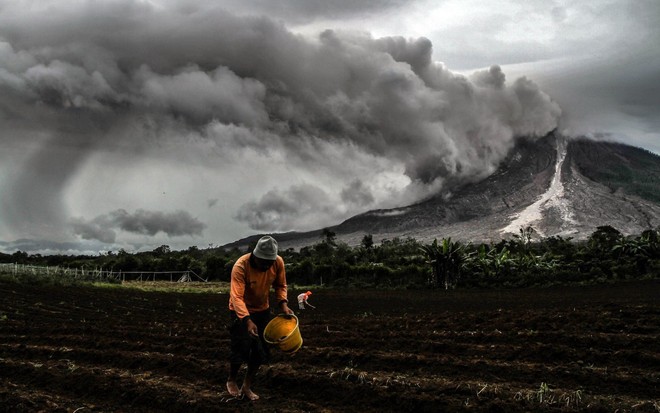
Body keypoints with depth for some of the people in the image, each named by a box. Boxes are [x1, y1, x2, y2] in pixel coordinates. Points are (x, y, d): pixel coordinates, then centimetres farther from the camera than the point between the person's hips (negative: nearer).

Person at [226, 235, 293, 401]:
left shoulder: (278, 262, -18)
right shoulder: (241, 266, -32)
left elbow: (280, 285, -1)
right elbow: (237, 297, -38)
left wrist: (283, 303, -18)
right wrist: (247, 320, -50)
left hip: (262, 310, 4)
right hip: (240, 312, -4)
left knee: (261, 351, 4)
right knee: (240, 349, -3)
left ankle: (247, 386, 22)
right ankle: (231, 381, 25)